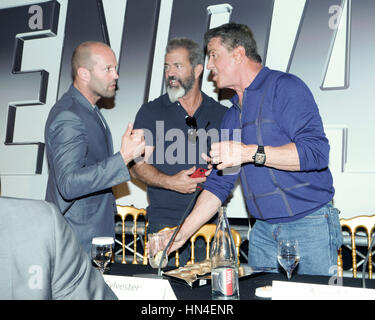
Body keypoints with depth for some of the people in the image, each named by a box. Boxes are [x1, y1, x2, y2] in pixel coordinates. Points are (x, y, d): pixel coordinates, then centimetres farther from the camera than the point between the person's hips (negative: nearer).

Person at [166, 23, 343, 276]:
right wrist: (181, 235, 7)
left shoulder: (284, 87, -8)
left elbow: (316, 151, -21)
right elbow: (219, 183, 14)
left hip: (310, 226, -6)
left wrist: (250, 152, -25)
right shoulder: (233, 115, 14)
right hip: (263, 231, 7)